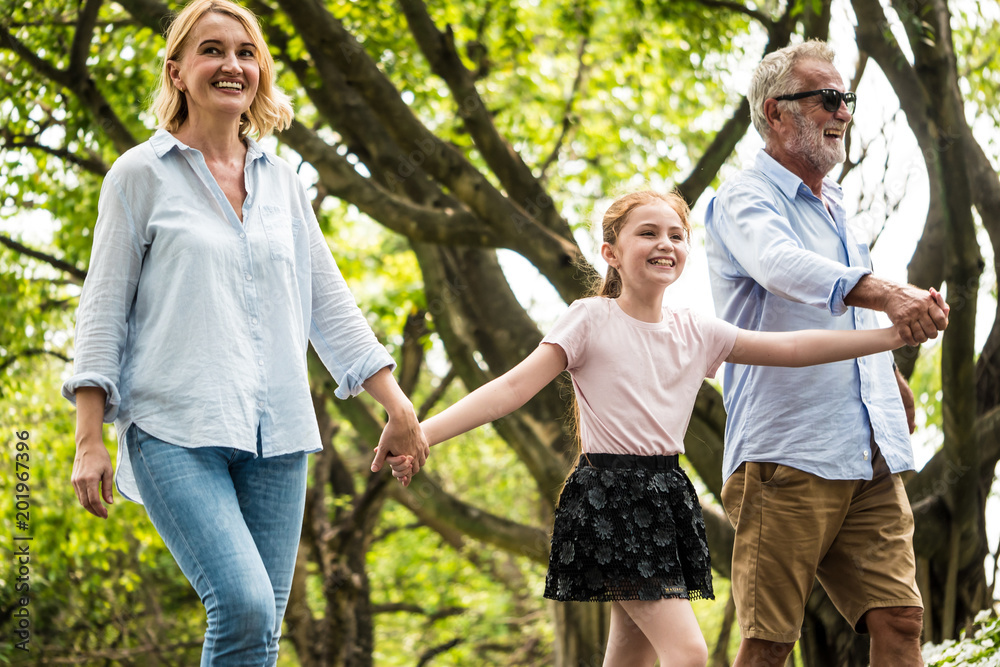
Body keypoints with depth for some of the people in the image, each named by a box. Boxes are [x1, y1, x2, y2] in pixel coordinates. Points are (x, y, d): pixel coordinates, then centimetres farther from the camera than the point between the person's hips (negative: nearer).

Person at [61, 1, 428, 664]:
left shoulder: (281, 180, 17)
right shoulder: (141, 175, 4)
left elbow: (330, 303, 19)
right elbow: (103, 311, 3)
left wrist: (398, 405, 12)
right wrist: (89, 440, -5)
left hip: (276, 434, 5)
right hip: (177, 432, -4)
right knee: (243, 606, -22)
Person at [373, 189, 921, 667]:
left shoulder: (698, 333, 10)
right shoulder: (592, 319, -5)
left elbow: (792, 348, 8)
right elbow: (514, 387, -12)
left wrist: (895, 334, 1)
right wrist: (419, 433, -24)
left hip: (667, 497, 6)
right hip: (609, 497, -6)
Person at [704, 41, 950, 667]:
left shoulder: (834, 208, 21)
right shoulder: (746, 200, -4)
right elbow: (783, 266, -28)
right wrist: (886, 294, -43)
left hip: (871, 462, 7)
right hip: (787, 456, -7)